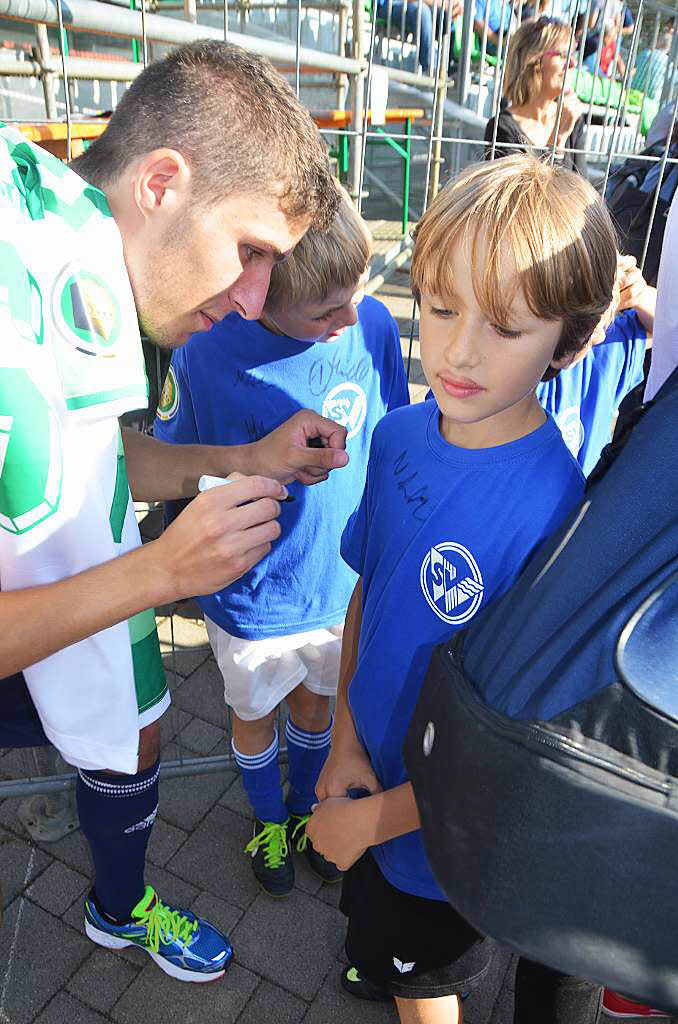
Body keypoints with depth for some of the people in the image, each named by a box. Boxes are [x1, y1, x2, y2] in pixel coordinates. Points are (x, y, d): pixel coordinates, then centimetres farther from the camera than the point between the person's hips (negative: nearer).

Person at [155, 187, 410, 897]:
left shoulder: (372, 324, -14)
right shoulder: (206, 360, -23)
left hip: (347, 581, 3)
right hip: (253, 598, -2)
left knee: (316, 705, 26)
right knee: (255, 717, 23)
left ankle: (305, 807, 58)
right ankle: (268, 820, 56)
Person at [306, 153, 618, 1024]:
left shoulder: (551, 511, -34)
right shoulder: (399, 434, -14)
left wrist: (376, 817, -16)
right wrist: (345, 743, -7)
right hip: (370, 771, 6)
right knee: (377, 923, 36)